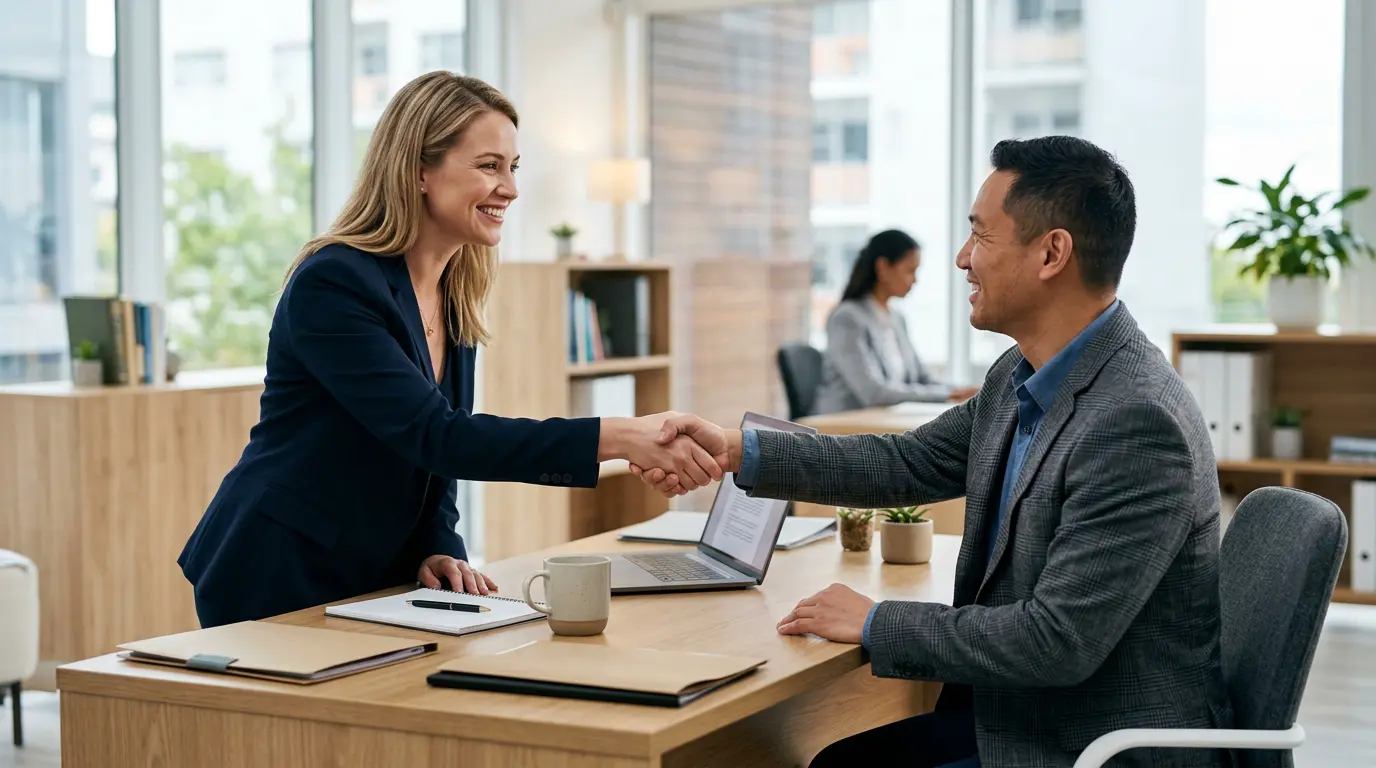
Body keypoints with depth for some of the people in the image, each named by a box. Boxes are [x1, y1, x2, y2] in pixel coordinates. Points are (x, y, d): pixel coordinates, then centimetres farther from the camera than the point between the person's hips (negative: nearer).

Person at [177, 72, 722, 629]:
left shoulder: (455, 300, 5)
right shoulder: (332, 285, -20)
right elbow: (433, 435, -29)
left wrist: (439, 550, -8)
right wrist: (619, 438, -35)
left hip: (374, 583, 7)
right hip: (275, 586, -7)